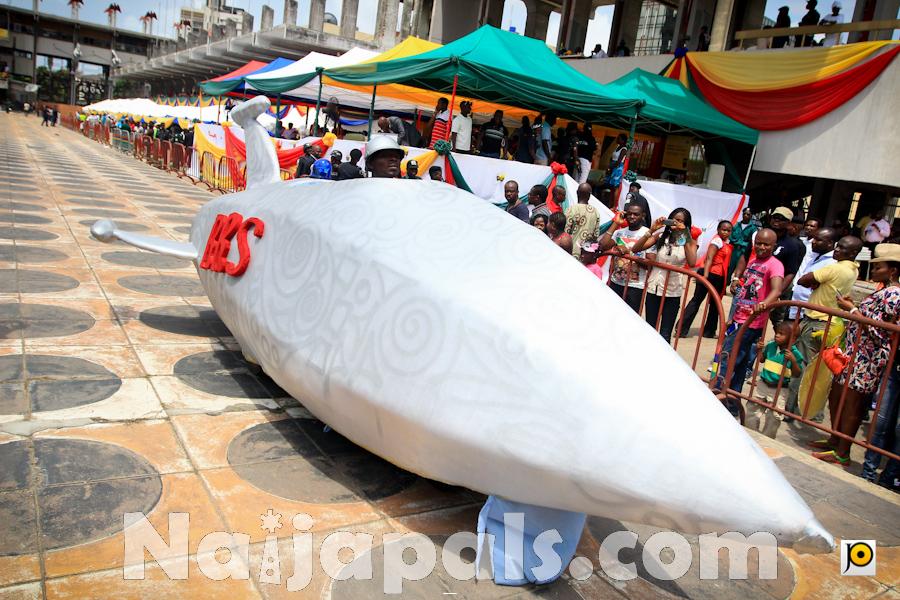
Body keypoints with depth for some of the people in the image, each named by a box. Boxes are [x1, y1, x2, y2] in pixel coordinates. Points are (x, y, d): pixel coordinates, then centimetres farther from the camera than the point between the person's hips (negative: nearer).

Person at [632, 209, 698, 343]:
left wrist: (685, 237, -17)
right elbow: (635, 249, -7)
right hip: (654, 288, 1)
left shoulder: (689, 241, 1)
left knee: (665, 334, 1)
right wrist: (651, 230, -15)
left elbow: (692, 262, -18)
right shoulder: (660, 236, 2)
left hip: (673, 292, -1)